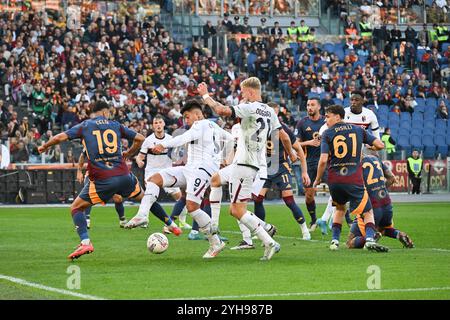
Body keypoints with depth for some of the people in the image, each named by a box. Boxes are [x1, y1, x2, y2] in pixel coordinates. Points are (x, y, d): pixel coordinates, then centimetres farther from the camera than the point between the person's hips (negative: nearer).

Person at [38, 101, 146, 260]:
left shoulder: (85, 125, 8)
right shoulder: (116, 125, 13)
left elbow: (61, 137, 0)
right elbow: (140, 138, 14)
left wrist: (44, 146, 17)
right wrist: (128, 154, 32)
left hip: (101, 180, -2)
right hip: (123, 175, 2)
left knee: (76, 208, 10)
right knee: (144, 198, 28)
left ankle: (85, 242, -10)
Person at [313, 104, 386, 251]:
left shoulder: (327, 134, 2)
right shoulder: (358, 130, 8)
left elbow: (323, 160, -8)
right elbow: (380, 145, 4)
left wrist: (317, 180, 4)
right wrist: (369, 149, 27)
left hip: (334, 179, 1)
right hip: (354, 178, -1)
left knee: (340, 208, 28)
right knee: (368, 213, 7)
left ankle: (335, 240, 17)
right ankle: (369, 238, -19)